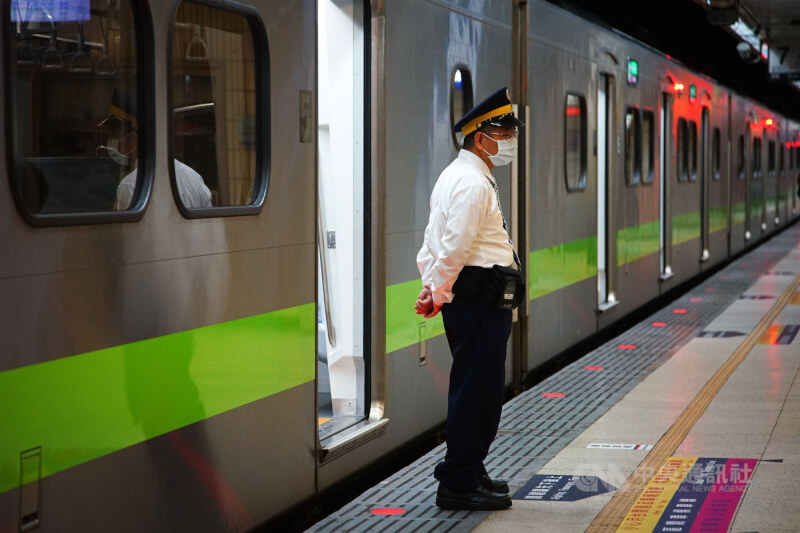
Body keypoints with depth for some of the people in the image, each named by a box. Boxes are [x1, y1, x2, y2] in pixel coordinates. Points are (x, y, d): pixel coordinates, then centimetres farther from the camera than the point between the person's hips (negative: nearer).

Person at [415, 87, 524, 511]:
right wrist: (438, 295, -10)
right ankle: (459, 484, -3)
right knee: (477, 389, -7)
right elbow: (454, 248, -20)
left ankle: (466, 472, 27)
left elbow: (434, 240, 18)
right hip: (479, 298, -11)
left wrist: (432, 288, 11)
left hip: (474, 299, 11)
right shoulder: (473, 183, -15)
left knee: (477, 388, 17)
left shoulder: (455, 175, 19)